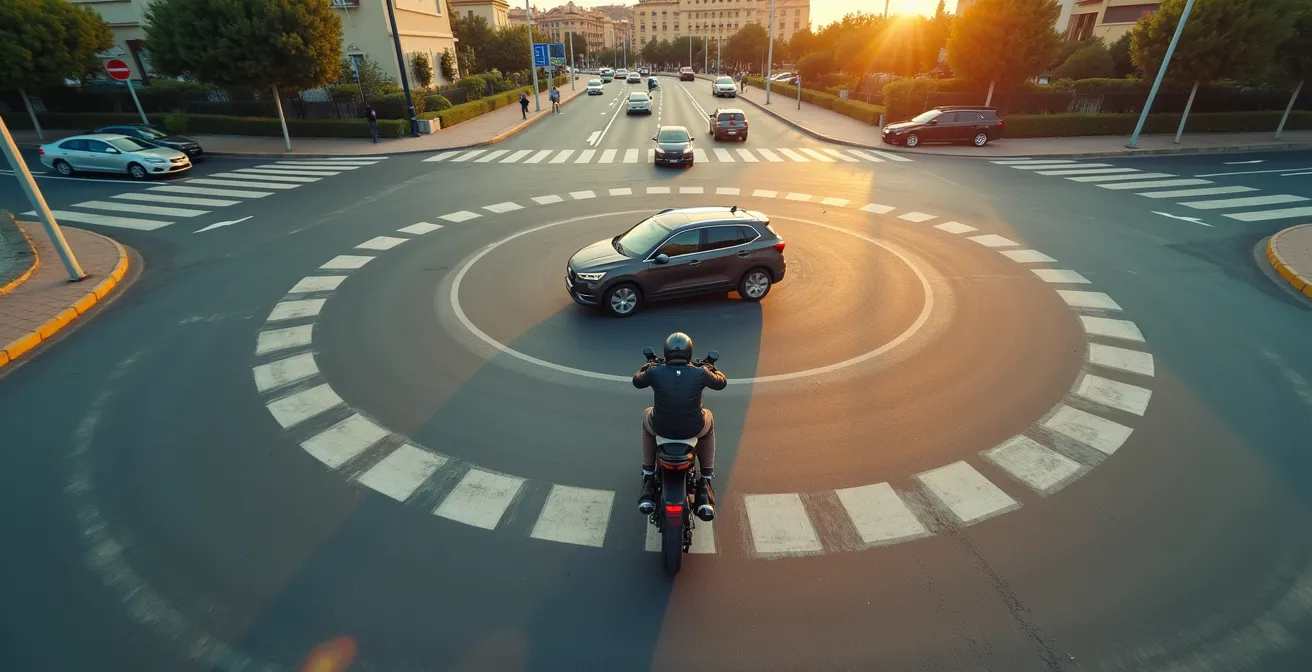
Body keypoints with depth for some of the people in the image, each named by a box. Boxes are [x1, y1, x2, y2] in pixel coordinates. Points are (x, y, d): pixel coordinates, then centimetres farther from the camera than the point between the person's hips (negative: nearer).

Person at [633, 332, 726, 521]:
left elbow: (636, 381, 12)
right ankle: (706, 483, 30)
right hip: (693, 429, 0)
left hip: (661, 428, 1)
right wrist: (711, 368, 29)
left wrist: (647, 365, 31)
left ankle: (648, 476, 34)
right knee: (708, 418, 34)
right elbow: (722, 383, 9)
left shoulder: (655, 372, -11)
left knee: (647, 415, 34)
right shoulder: (700, 373, -12)